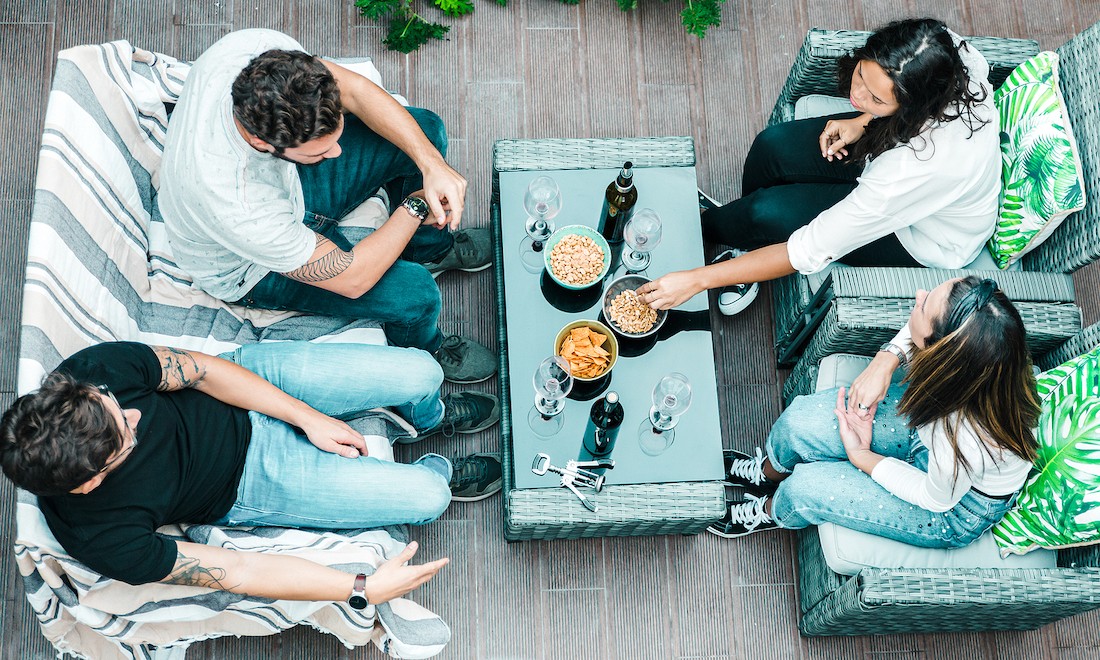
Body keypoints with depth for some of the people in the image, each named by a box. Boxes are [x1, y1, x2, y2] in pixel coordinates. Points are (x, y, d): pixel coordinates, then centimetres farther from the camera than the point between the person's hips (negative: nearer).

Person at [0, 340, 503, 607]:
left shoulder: (96, 372, -29)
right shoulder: (102, 538, -34)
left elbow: (203, 369, -12)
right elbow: (238, 573, -26)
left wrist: (309, 419, -13)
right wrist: (363, 590, -24)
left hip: (244, 384, 3)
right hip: (246, 485, -2)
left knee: (420, 373, -3)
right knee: (426, 497, -6)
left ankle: (427, 415, 39)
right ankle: (438, 471, 37)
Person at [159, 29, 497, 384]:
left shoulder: (261, 49, -34)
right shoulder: (234, 206, -45)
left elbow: (355, 89, -17)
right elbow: (352, 279, -32)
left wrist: (432, 164, -28)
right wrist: (415, 207, -21)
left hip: (284, 179, 6)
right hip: (249, 269, -6)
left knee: (426, 129, 0)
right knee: (415, 294, -18)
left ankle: (429, 248, 30)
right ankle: (423, 355, 21)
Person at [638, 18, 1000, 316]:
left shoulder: (923, 166, -44)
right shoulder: (943, 49, -28)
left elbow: (812, 250, -37)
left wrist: (697, 280, -32)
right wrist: (863, 121, -12)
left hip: (923, 235, -6)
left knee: (769, 214, -17)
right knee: (773, 145, -9)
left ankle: (704, 226, 21)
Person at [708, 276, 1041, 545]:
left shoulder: (964, 444, -45)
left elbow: (937, 498, -20)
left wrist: (860, 456, -11)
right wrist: (884, 362, -20)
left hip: (957, 510, -5)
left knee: (804, 488, -9)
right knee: (800, 421, -5)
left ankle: (772, 512, 33)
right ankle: (767, 472, 34)